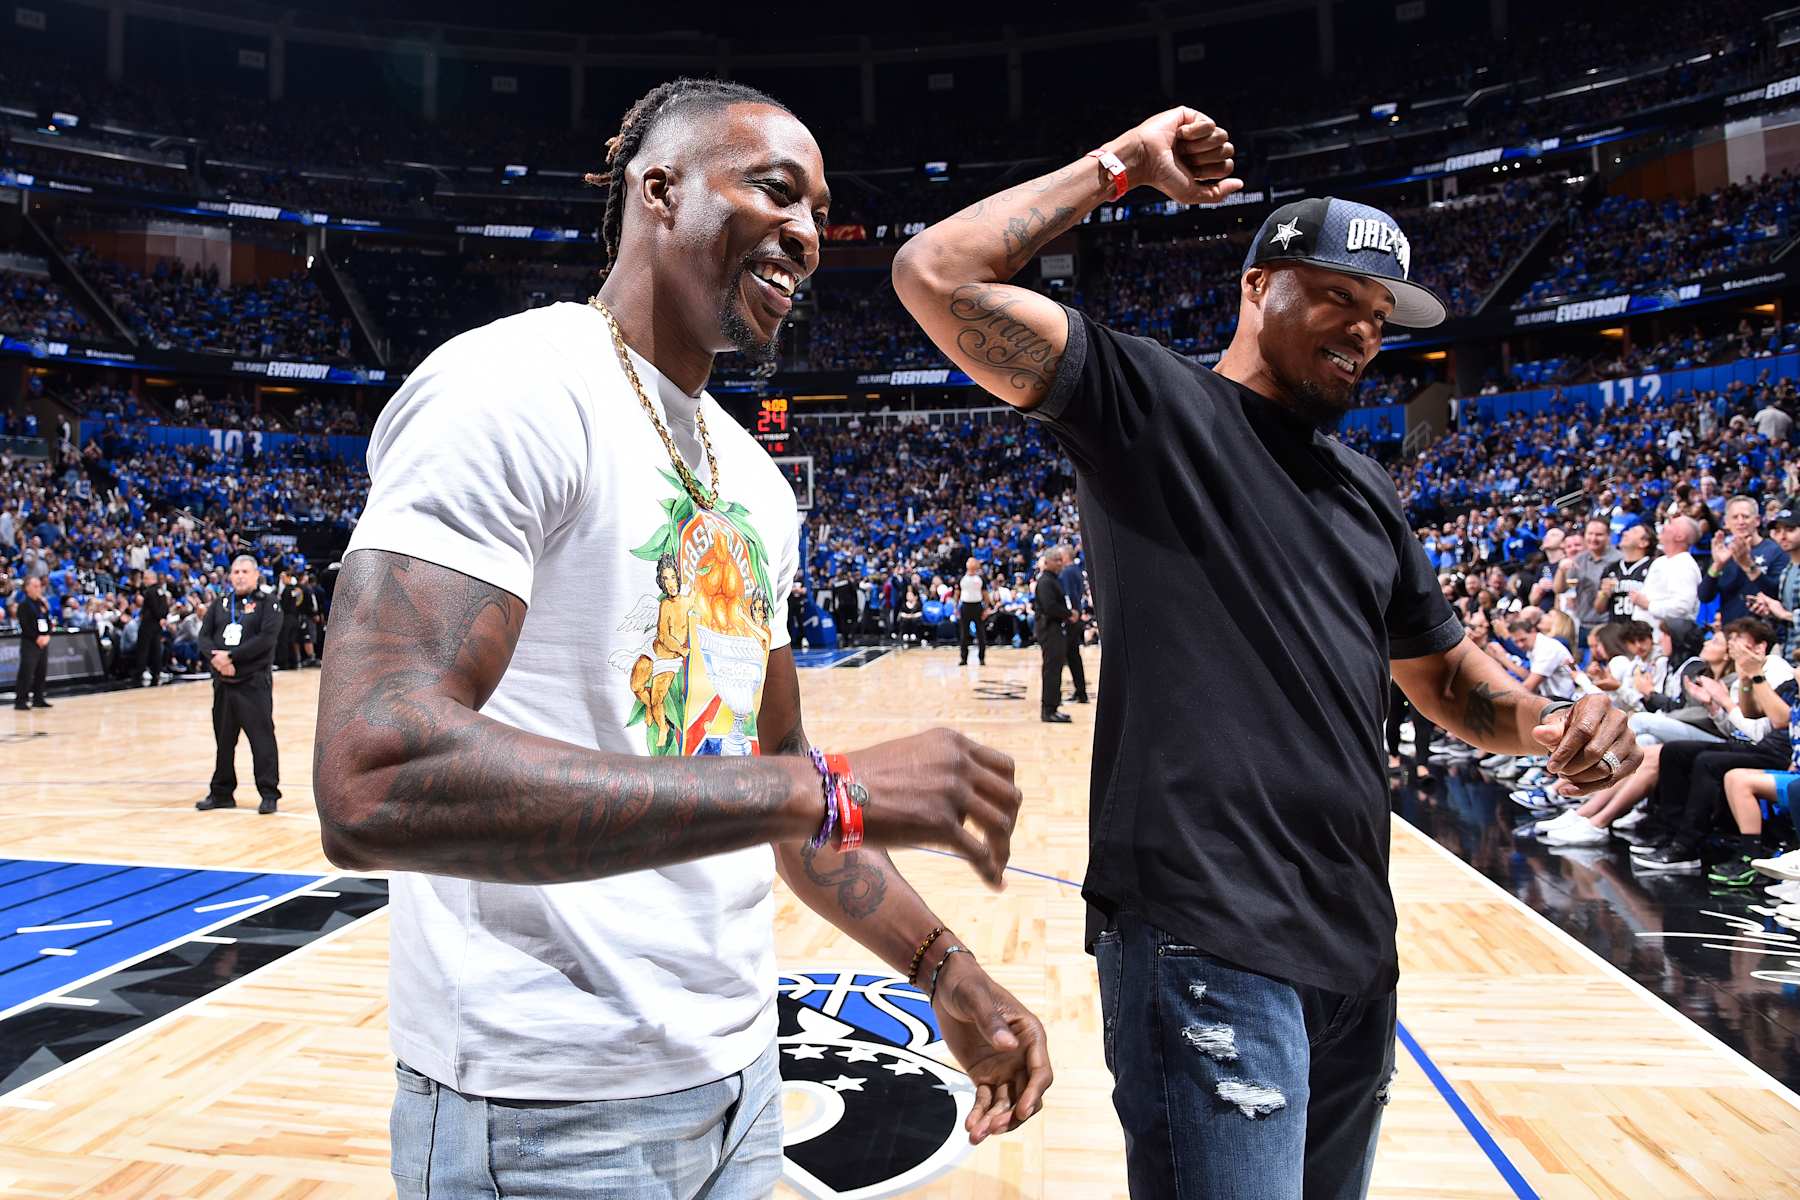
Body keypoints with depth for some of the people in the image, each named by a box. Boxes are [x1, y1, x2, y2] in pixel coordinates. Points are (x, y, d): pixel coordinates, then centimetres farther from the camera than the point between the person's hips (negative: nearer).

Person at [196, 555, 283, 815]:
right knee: (223, 739, 12)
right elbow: (204, 636, 6)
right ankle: (221, 793, 22)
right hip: (222, 682, 5)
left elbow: (266, 638, -14)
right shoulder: (219, 604, 13)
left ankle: (269, 794, 1)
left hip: (255, 681, -5)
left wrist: (231, 656, -17)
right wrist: (216, 658, -13)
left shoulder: (268, 602, -2)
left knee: (262, 738, -5)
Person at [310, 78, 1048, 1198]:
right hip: (548, 1110, -8)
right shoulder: (510, 384, -17)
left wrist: (943, 969, 5)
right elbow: (373, 784, -29)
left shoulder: (755, 481, 10)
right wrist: (826, 791, -28)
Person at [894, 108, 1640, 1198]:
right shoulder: (1150, 402, -2)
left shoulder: (1369, 491, 17)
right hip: (1203, 941, -7)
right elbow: (938, 276, -11)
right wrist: (1119, 166, -2)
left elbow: (1445, 673, 23)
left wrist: (1546, 723, 1)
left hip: (1356, 944, 8)